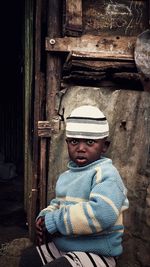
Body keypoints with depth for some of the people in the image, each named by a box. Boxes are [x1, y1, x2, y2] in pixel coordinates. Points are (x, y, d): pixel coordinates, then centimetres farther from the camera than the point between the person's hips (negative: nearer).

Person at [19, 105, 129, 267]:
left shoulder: (105, 173, -20)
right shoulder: (66, 175, 8)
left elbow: (101, 213, -37)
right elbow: (58, 203, 22)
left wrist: (53, 221, -27)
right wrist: (44, 216, -3)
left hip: (96, 253, -8)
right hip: (62, 246, 8)